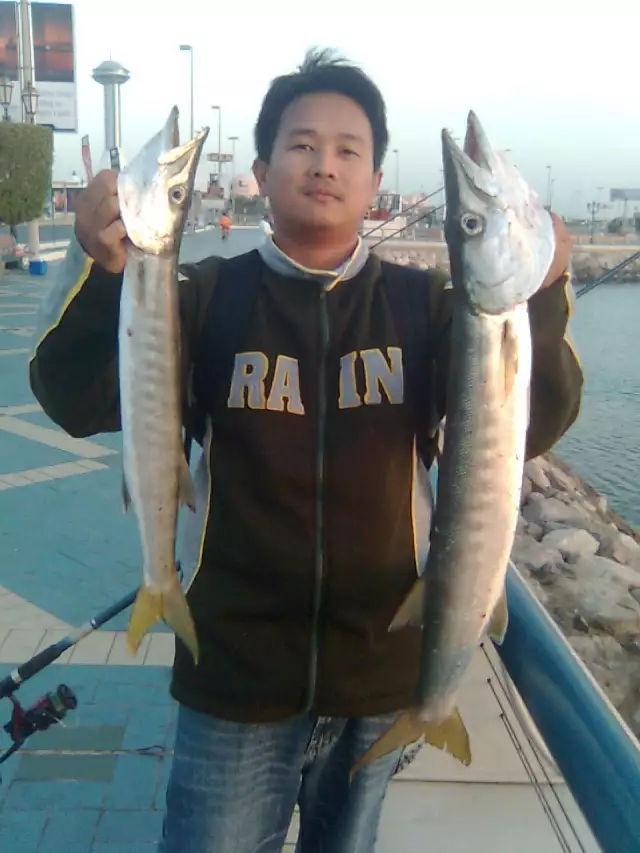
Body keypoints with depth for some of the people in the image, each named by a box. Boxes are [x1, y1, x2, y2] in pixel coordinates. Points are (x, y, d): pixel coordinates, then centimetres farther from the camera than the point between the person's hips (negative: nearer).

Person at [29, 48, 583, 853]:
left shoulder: (423, 303, -4)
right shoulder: (209, 296, -7)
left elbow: (531, 425, -12)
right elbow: (77, 402, -15)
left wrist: (535, 299, -29)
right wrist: (101, 270, -33)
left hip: (382, 671, 2)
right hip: (234, 675, -1)